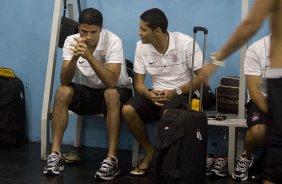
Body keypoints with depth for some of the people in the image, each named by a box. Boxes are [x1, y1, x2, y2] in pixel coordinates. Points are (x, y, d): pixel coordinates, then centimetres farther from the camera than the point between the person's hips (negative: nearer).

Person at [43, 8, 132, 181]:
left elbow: (111, 82, -35)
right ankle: (56, 154, -22)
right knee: (62, 92, -25)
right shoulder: (71, 40, -13)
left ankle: (112, 159, -35)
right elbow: (65, 81, -20)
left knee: (111, 95, -37)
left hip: (117, 91, -3)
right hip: (89, 90, 4)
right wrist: (74, 58, -38)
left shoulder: (113, 41, -24)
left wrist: (89, 56, -43)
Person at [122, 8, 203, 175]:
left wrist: (175, 92, -24)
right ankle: (150, 152, -1)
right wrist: (149, 94, -24)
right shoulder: (142, 47, -4)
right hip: (156, 93, 4)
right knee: (128, 110, -22)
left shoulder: (186, 43, -16)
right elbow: (138, 83, 0)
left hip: (183, 94, -4)